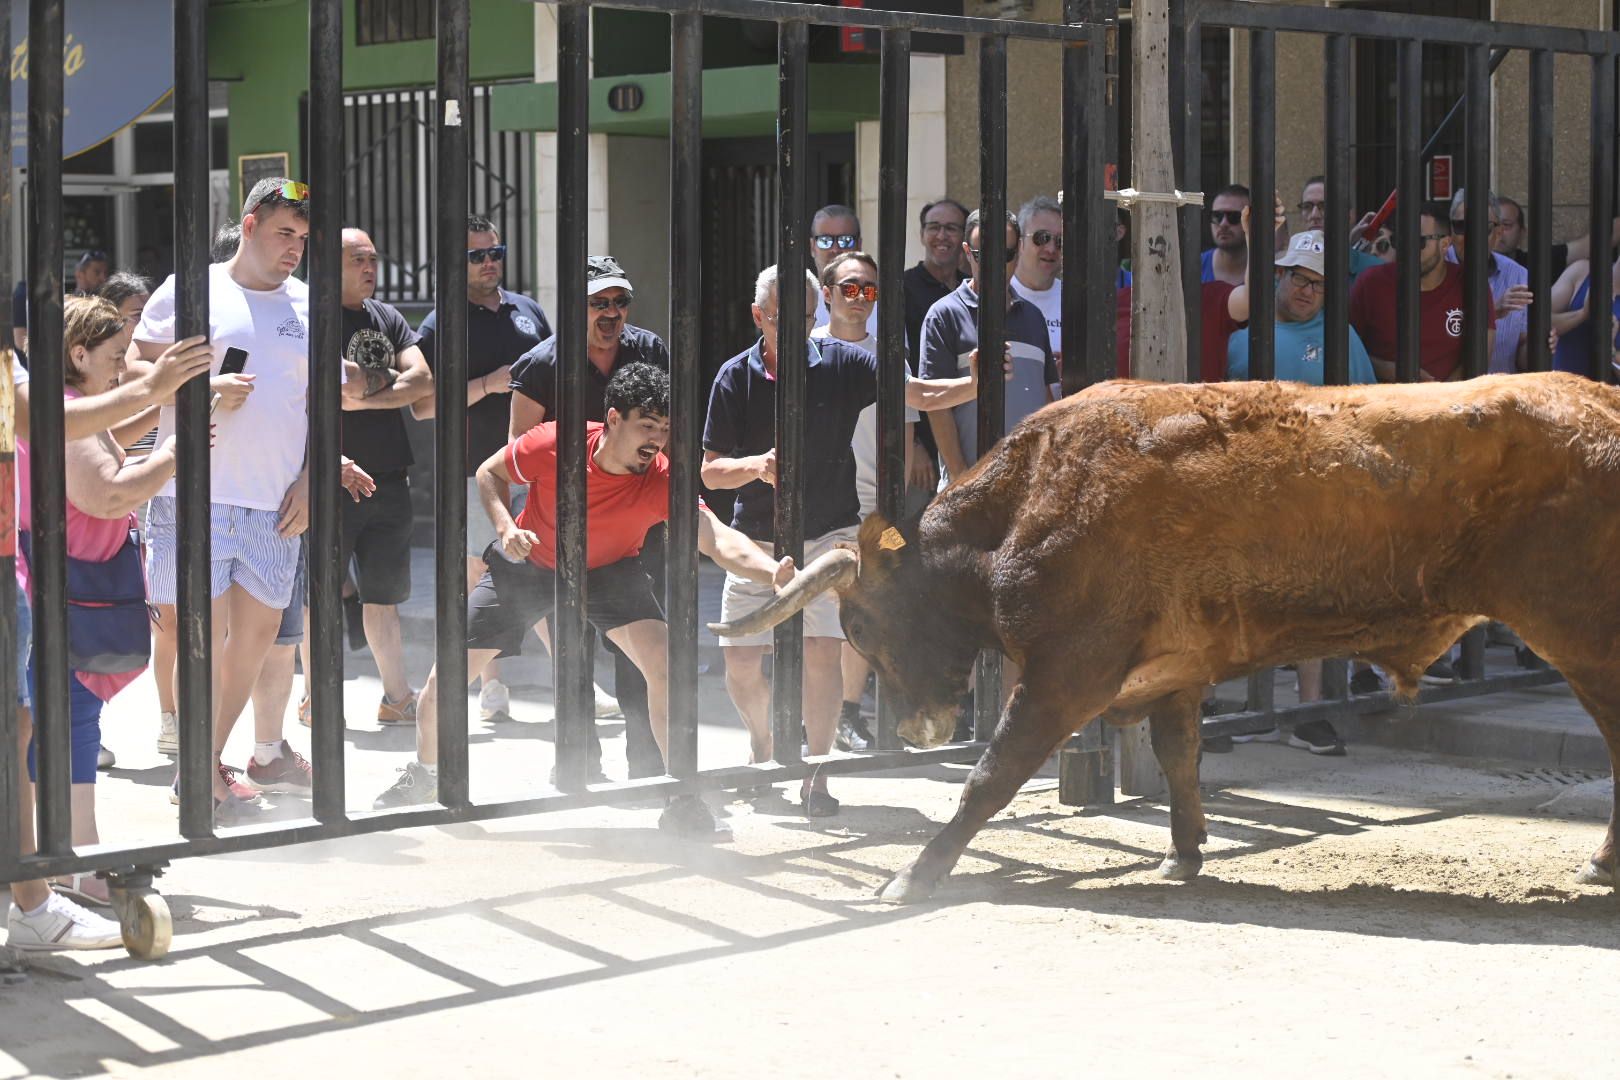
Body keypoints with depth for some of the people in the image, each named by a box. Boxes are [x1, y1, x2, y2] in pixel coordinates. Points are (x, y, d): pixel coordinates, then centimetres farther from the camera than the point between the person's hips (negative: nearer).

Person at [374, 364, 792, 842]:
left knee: (664, 664, -24)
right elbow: (489, 473, -8)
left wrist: (773, 571, -64)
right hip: (529, 562, 1)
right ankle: (424, 775, 31)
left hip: (609, 570, -1)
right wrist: (505, 528, -26)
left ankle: (683, 802, -12)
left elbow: (719, 540, -45)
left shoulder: (660, 480, -31)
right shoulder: (552, 444, -29)